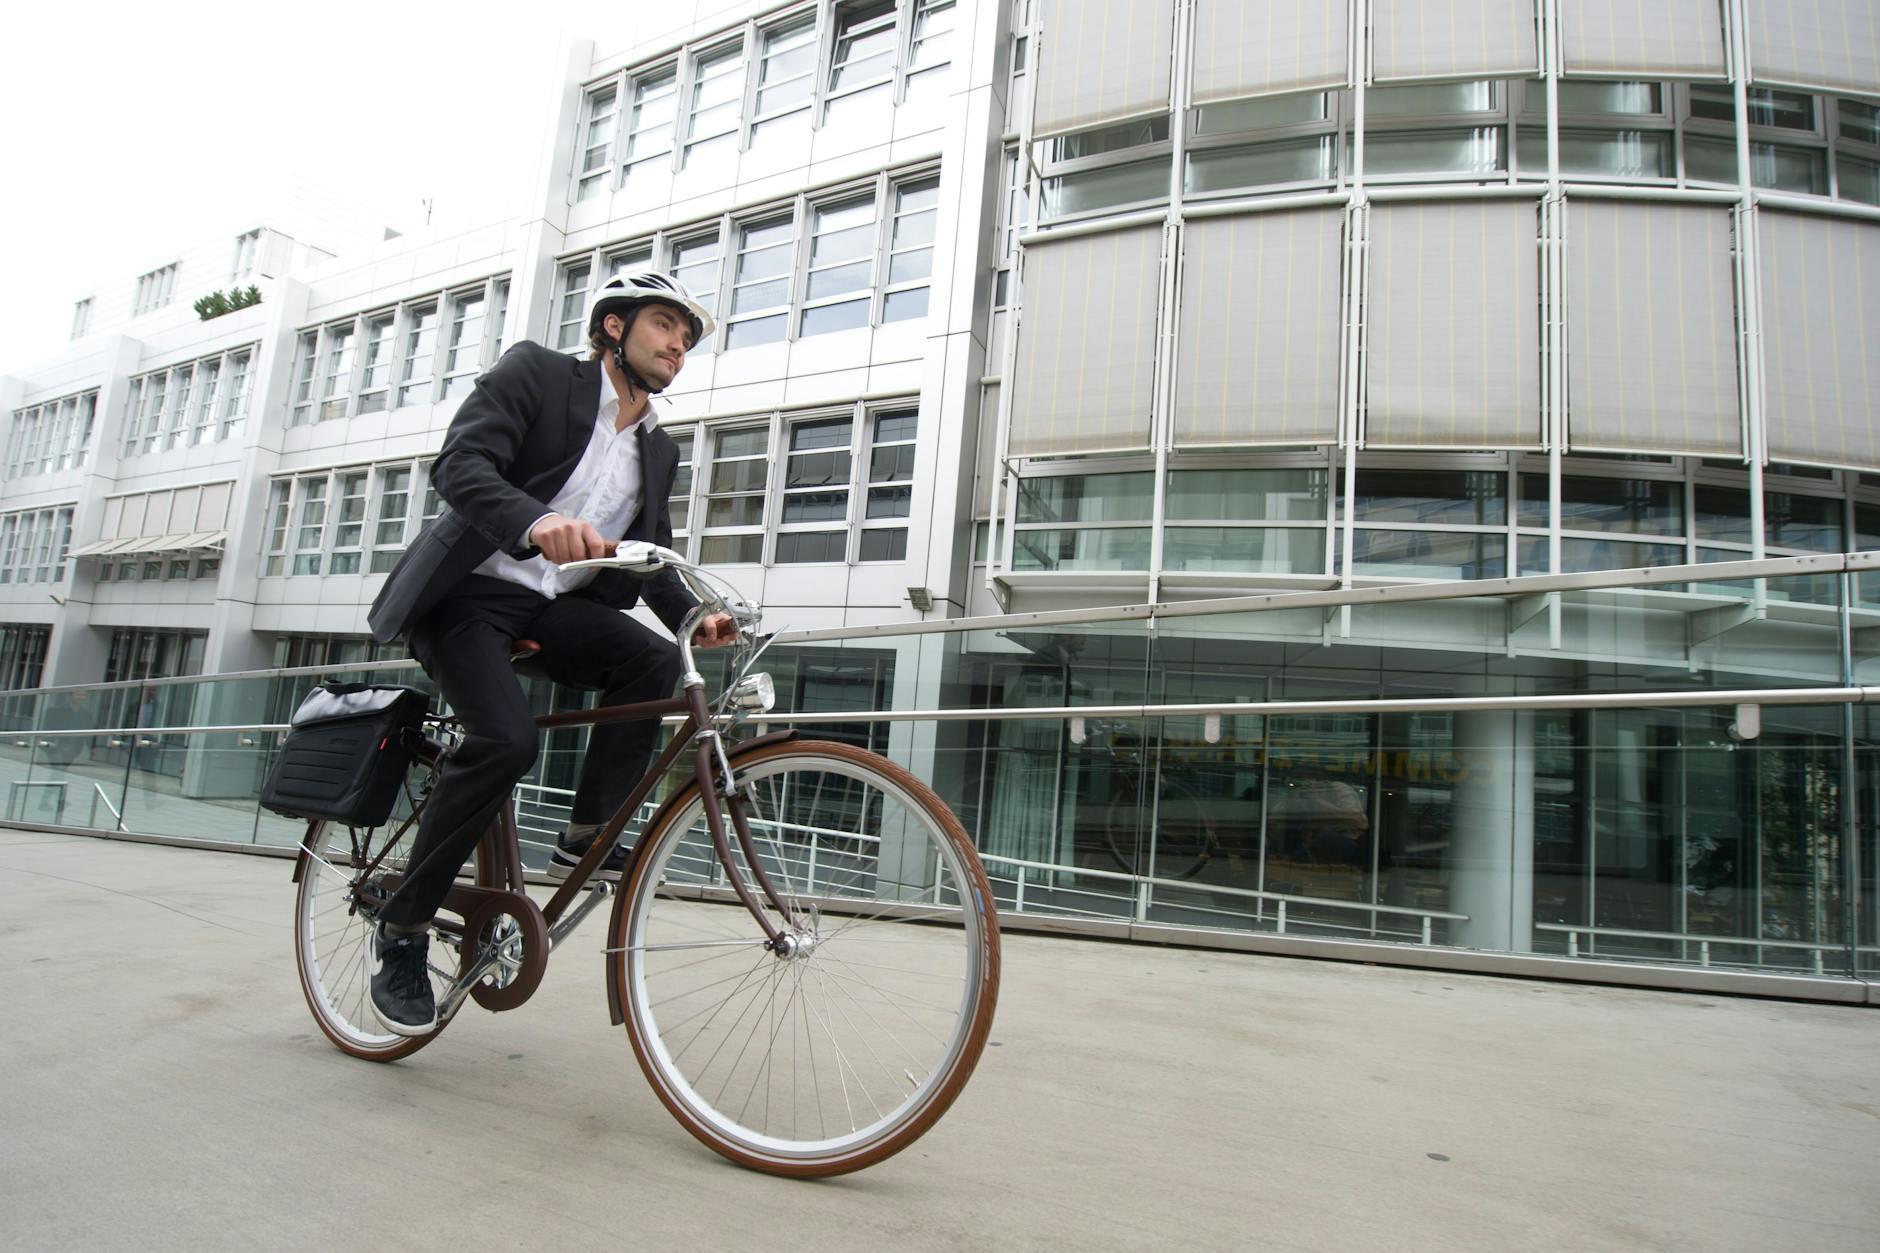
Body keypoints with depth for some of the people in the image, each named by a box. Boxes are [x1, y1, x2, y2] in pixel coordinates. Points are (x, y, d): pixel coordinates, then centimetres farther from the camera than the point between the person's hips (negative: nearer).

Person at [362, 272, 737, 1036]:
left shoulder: (658, 450, 14)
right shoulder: (537, 373, -3)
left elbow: (654, 560, 15)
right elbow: (459, 463, -18)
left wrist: (693, 618, -6)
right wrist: (536, 521, -40)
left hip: (549, 606, 5)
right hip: (467, 592, -5)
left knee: (652, 661, -24)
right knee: (506, 739, -26)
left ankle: (585, 841, -10)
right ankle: (401, 930, -7)